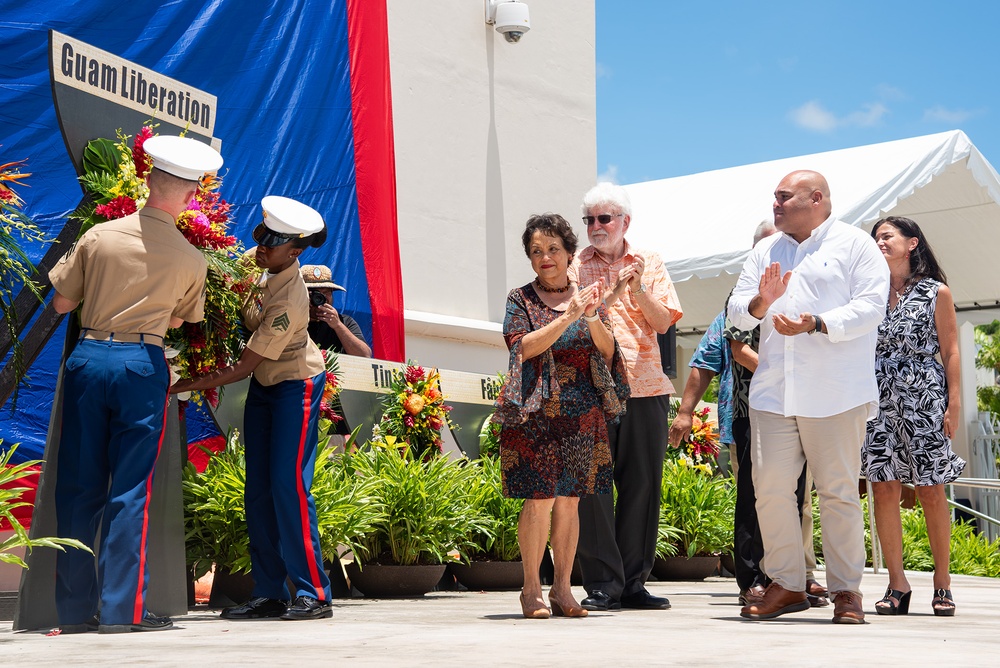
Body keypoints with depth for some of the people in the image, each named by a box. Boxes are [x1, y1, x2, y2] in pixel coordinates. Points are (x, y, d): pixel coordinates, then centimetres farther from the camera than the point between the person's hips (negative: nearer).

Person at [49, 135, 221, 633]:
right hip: (142, 364, -2)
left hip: (87, 358, 2)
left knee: (78, 485, 9)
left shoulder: (98, 236, -1)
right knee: (129, 490, 3)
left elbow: (60, 303, 5)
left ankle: (75, 608, 14)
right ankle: (122, 608, 3)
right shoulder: (192, 260, -2)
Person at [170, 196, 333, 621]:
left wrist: (183, 387, -26)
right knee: (258, 490, 5)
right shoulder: (257, 264, -7)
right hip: (264, 384, 8)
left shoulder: (289, 304, -30)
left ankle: (314, 594, -8)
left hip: (295, 386, -8)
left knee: (289, 486, -14)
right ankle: (269, 593, 9)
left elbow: (242, 368, -27)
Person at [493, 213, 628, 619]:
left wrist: (593, 319, -12)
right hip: (536, 413, -3)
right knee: (540, 499, -9)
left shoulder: (587, 297, 14)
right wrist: (568, 317, -18)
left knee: (569, 501, 3)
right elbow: (524, 346, -10)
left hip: (583, 414, 3)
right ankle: (531, 589, 2)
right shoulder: (521, 299, 5)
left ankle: (562, 588, 11)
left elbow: (608, 353, 6)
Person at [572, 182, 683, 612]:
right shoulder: (575, 268, 10)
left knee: (642, 484, 3)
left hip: (646, 387, 2)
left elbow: (663, 321, 5)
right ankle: (602, 584, 1)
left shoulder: (650, 265, 15)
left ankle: (633, 582, 12)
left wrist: (638, 289, -10)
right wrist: (611, 293, -13)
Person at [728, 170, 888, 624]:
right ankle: (786, 585, 11)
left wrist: (816, 325, -20)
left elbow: (871, 307, -7)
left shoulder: (856, 245, 5)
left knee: (838, 492, -1)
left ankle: (846, 590, 9)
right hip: (773, 391, 5)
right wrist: (759, 303, -9)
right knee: (771, 488, -1)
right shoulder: (765, 252, 20)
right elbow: (737, 312, 14)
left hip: (836, 394, -4)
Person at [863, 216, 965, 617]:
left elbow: (950, 351, 3)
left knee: (931, 492, -1)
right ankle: (897, 585, 3)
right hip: (879, 400, 3)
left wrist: (953, 404, -4)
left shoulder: (936, 292, 5)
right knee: (884, 489, -2)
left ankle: (942, 583, 9)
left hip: (924, 398, -3)